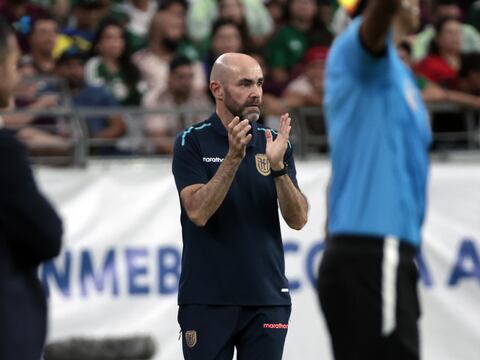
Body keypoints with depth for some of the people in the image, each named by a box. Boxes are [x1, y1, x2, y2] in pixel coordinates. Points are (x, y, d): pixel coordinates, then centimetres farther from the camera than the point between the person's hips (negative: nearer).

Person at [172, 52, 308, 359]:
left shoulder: (275, 143, 7)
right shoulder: (192, 143, -3)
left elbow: (298, 219, -3)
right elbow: (198, 212, -16)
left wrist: (277, 166, -18)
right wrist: (233, 157, -25)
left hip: (267, 299, 3)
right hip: (207, 299, -3)